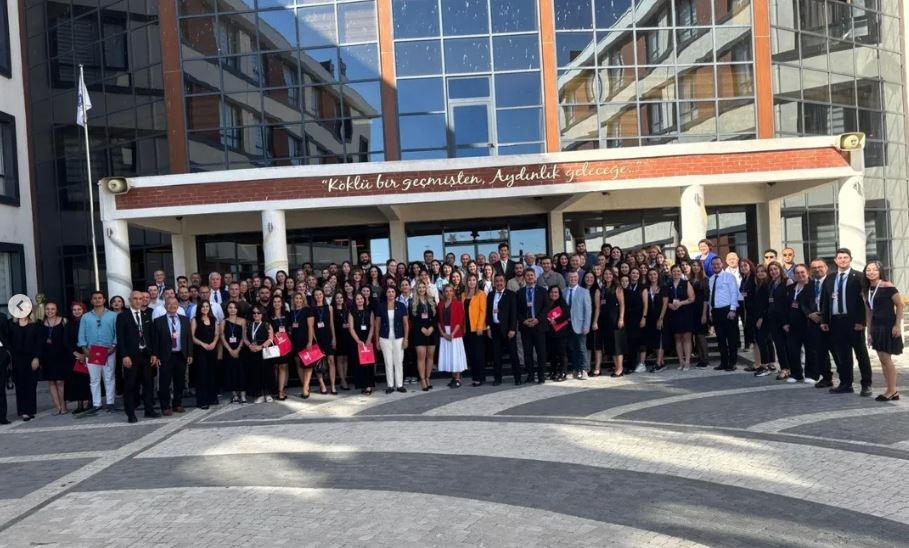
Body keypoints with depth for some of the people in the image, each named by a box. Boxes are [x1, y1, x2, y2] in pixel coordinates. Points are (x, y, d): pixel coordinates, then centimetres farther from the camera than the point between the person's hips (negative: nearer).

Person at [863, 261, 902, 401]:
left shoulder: (887, 286, -10)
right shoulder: (866, 290, 10)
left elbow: (900, 305, -11)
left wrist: (897, 325, -15)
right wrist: (869, 332, 13)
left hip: (888, 326, -7)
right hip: (876, 327, 7)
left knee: (886, 359, -6)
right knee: (882, 360, 8)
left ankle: (893, 392, 3)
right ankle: (889, 390, 15)